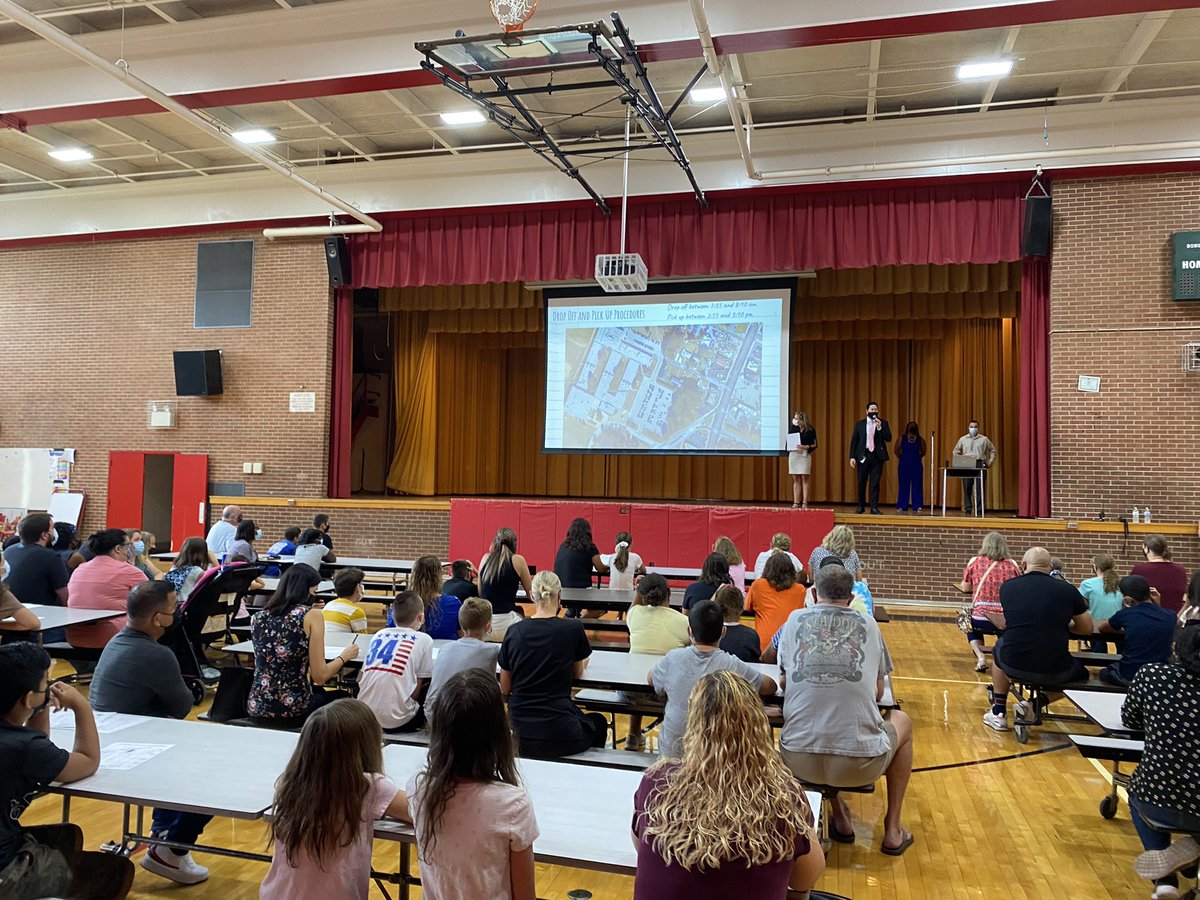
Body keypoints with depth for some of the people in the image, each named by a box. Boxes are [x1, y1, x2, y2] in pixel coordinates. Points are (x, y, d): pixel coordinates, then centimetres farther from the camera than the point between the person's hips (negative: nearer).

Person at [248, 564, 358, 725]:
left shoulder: (257, 617, 5)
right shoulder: (311, 616, -9)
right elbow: (320, 677, -11)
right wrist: (344, 656, 8)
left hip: (257, 707, 6)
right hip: (291, 710, -5)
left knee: (319, 693, 35)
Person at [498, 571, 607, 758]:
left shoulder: (514, 631, 0)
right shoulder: (573, 628, -8)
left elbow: (505, 689, 7)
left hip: (519, 735, 3)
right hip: (558, 736, -3)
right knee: (598, 722, 31)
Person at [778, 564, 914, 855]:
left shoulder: (796, 619, 8)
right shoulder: (868, 624, 8)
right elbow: (878, 692, 15)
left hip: (799, 761, 1)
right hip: (861, 764, -1)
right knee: (902, 721, 31)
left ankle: (840, 818, 33)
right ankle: (892, 829, 32)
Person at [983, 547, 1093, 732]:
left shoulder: (1007, 587, 3)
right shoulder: (1068, 590, 0)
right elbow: (1088, 628, 11)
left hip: (1013, 665, 1)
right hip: (1054, 671, -1)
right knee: (1081, 672, 32)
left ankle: (998, 713, 36)